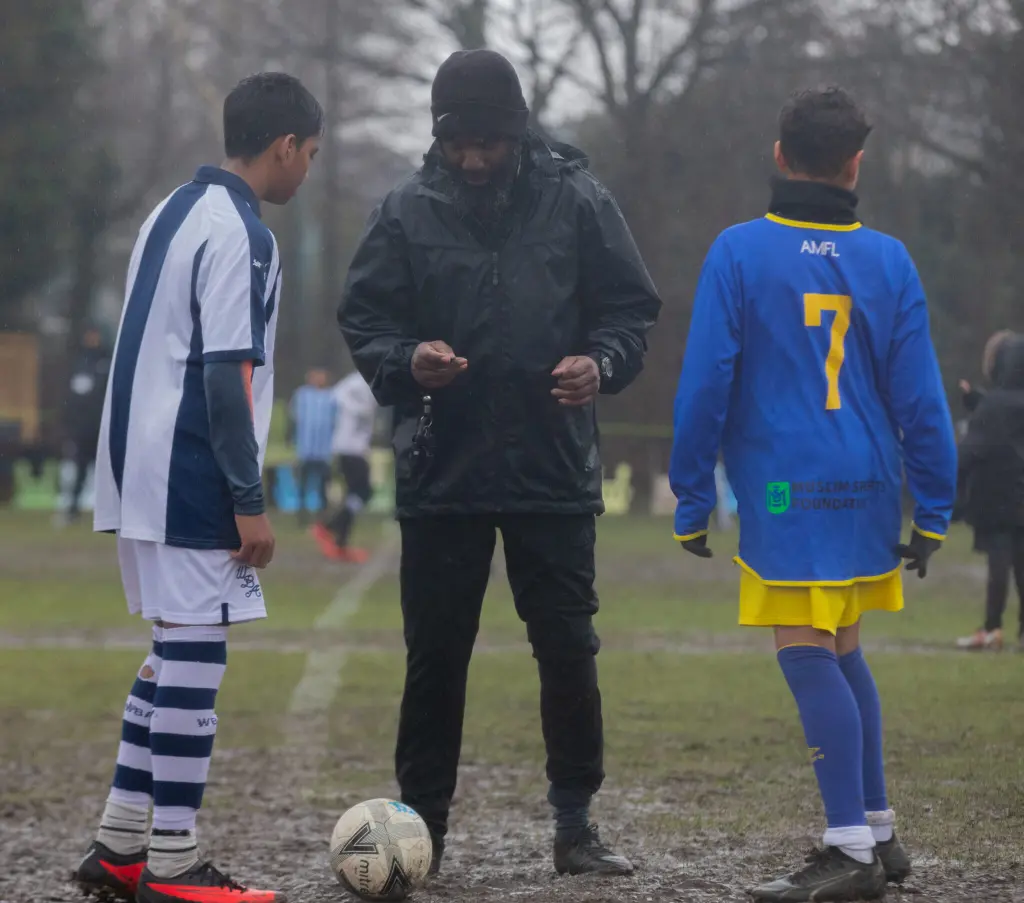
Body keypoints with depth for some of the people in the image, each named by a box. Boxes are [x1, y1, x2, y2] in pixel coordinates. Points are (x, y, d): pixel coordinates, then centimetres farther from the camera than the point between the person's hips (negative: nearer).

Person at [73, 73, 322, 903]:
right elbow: (227, 376, -19)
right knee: (194, 659, -6)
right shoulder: (241, 235, -14)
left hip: (139, 478, 10)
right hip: (191, 486, -10)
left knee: (174, 656, 15)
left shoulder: (170, 215, 16)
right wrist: (251, 503, -17)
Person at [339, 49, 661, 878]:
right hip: (441, 472, 0)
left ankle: (575, 822, 15)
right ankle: (422, 823, 15)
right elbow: (363, 319, 4)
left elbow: (631, 309, 3)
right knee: (435, 654, 6)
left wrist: (602, 363, -16)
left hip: (555, 470, 0)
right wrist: (406, 362, -16)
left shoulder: (575, 201, -2)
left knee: (568, 650, 4)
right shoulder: (409, 212, -1)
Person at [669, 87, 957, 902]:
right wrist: (933, 512, 10)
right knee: (842, 655, 17)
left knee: (808, 657, -6)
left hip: (786, 497, -5)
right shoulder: (888, 260, 5)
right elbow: (920, 396, 5)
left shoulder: (739, 253, -3)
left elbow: (704, 385, -4)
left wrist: (692, 501, 3)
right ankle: (879, 833, 22)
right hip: (869, 496, 5)